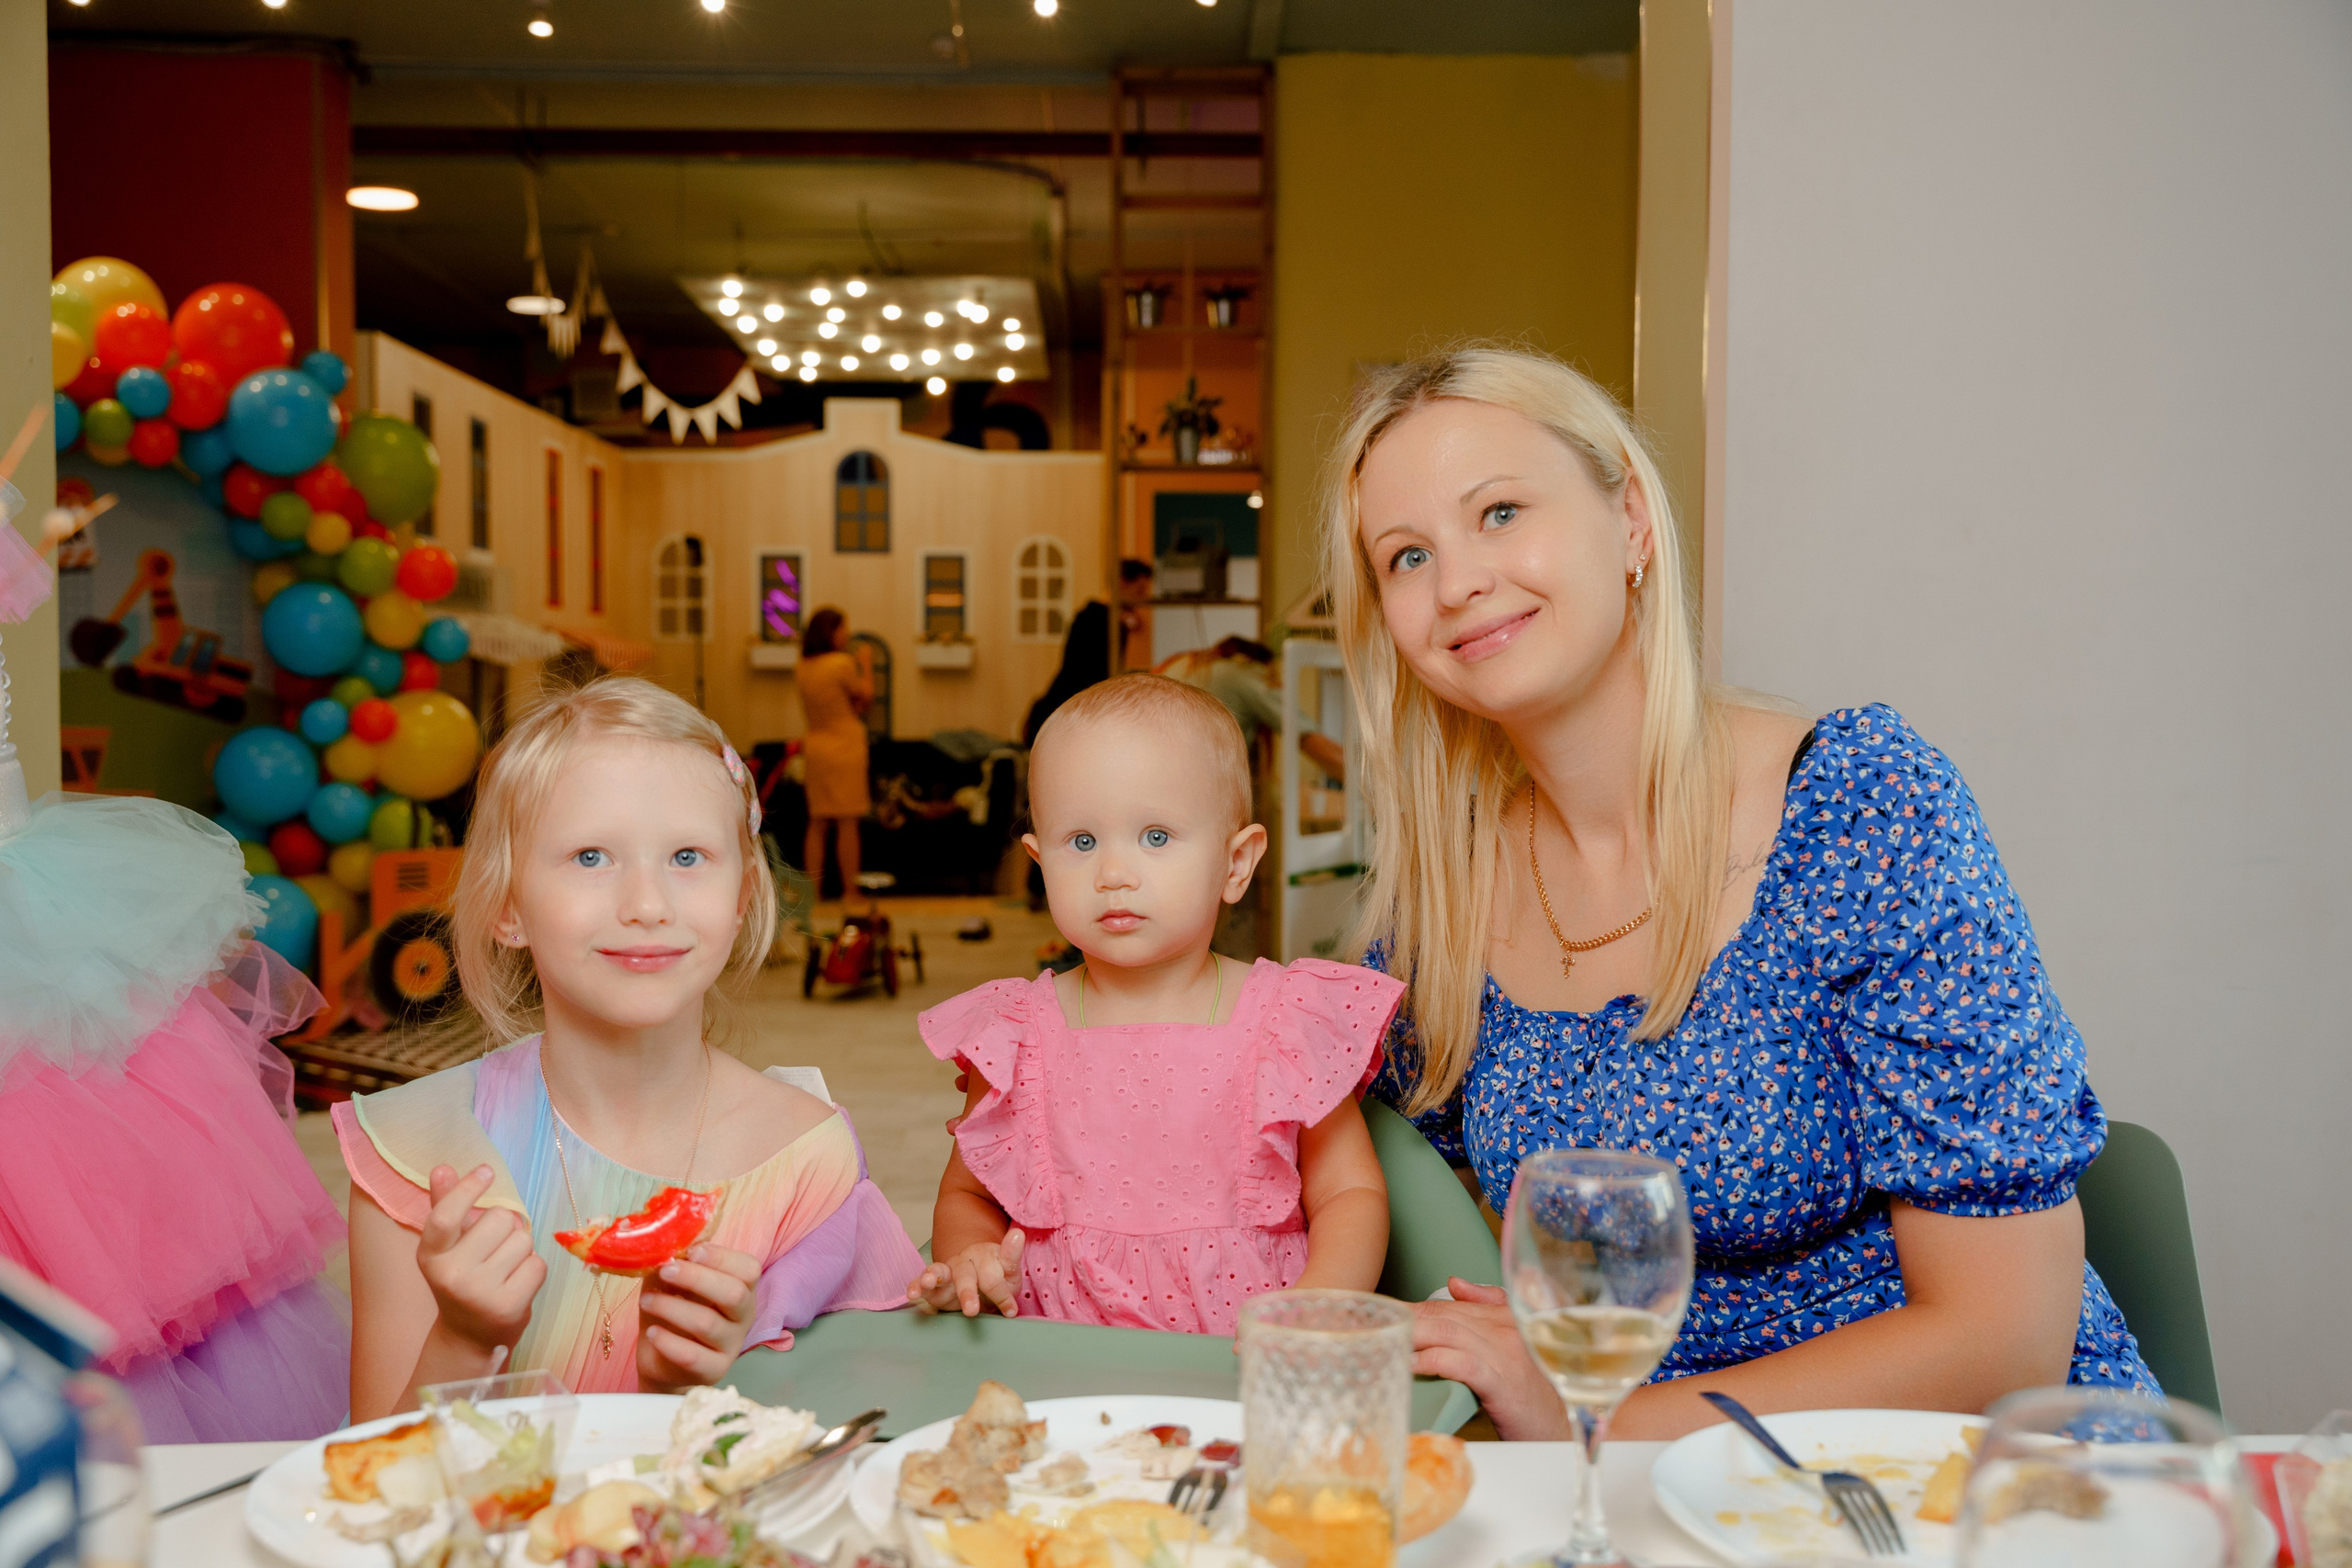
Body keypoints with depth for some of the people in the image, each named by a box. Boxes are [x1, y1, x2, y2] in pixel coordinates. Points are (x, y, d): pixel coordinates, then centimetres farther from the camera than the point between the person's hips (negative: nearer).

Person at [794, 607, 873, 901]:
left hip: (815, 744, 7)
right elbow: (867, 697, -4)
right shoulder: (842, 663, -15)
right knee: (847, 823, -1)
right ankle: (850, 892, 3)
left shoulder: (804, 665, 6)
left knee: (817, 824, 10)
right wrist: (866, 665, 9)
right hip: (844, 745, -7)